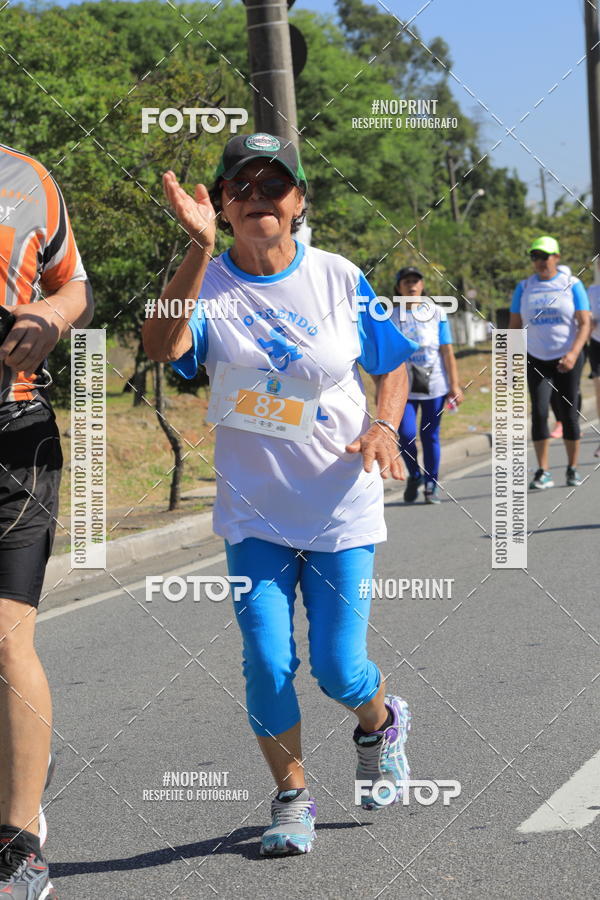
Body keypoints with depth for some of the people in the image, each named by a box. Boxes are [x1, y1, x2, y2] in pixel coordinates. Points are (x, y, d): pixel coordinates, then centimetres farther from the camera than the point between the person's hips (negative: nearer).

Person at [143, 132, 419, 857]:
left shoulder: (338, 277, -4)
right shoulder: (208, 281, -7)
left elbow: (394, 363, 8)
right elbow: (162, 346, -28)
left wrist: (383, 425, -11)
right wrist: (199, 250, -36)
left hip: (342, 504, 0)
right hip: (254, 508, 1)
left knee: (338, 667, -1)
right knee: (268, 663, -6)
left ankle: (381, 723, 35)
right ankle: (292, 797, 18)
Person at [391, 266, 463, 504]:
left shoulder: (437, 313, 5)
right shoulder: (392, 318, 4)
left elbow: (448, 352, 3)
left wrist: (454, 385, -2)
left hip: (435, 384, 0)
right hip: (404, 386, 0)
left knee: (430, 435, 2)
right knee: (406, 434, -11)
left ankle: (431, 484, 16)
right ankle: (414, 476, 15)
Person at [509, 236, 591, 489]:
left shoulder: (572, 285, -1)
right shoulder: (524, 287, 6)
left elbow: (584, 324, -6)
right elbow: (514, 326, 9)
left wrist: (573, 354, -21)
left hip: (567, 359, -1)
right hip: (536, 360, 1)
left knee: (568, 412, 0)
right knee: (539, 412, -10)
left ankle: (573, 469, 13)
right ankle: (542, 473, -7)